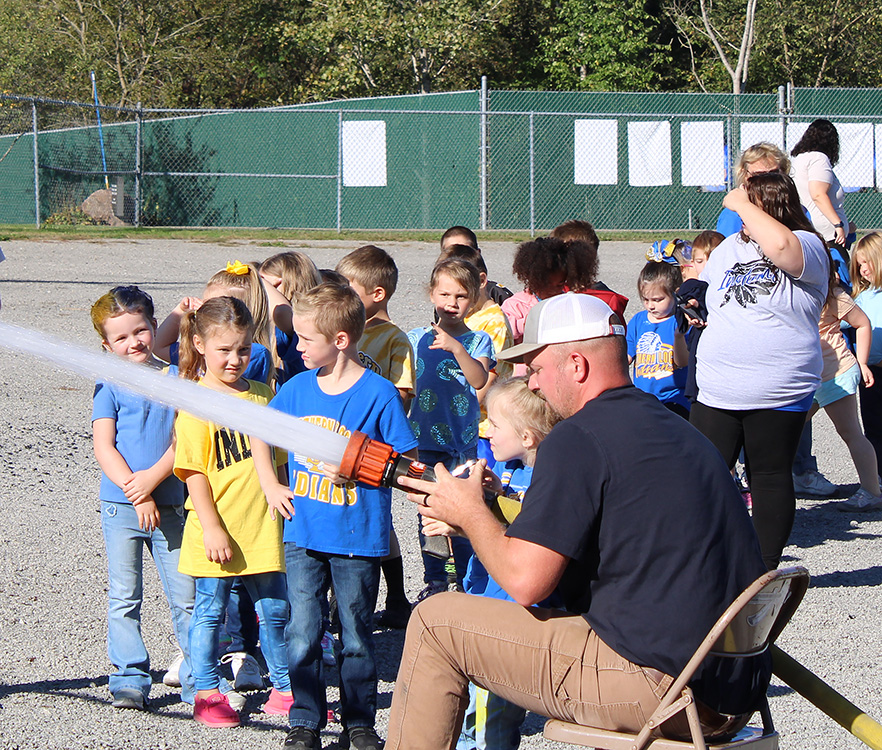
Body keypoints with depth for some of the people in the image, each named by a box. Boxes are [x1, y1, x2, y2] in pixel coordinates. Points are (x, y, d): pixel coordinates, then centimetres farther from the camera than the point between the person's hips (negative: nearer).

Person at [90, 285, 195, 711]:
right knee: (124, 597, 2)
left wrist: (152, 478, -16)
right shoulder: (110, 387, 0)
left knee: (186, 596, 3)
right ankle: (129, 680, 8)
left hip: (168, 504, 1)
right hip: (120, 506, -1)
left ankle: (198, 680, 12)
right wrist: (136, 494, -14)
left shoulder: (176, 380, 5)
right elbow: (103, 447, -6)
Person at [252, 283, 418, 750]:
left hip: (358, 538, -4)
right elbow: (260, 435, 21)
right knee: (302, 636, 3)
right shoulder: (298, 388, 4)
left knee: (356, 637, 7)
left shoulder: (378, 393, -10)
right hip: (303, 534, 4)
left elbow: (407, 461, -7)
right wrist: (271, 487, 10)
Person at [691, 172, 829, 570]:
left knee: (770, 478, 6)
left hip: (777, 398, -5)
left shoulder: (807, 248, -5)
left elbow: (779, 245, -30)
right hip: (715, 393, 5)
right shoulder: (729, 248, 13)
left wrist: (742, 205, -18)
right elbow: (705, 296, 28)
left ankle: (766, 569, 16)